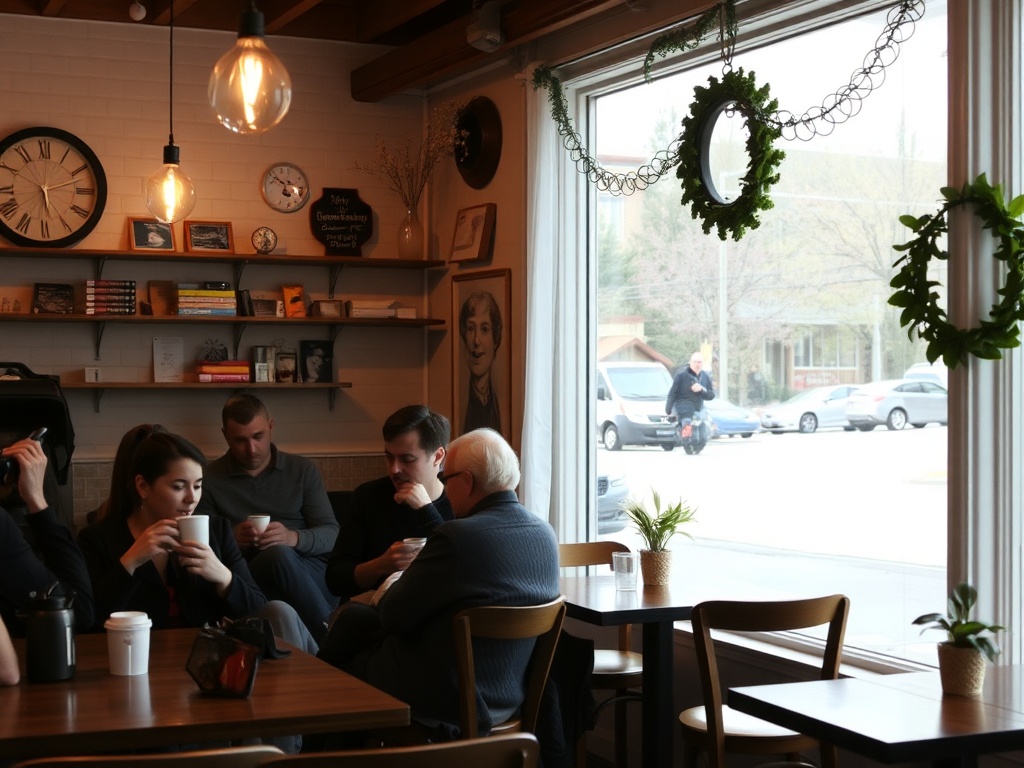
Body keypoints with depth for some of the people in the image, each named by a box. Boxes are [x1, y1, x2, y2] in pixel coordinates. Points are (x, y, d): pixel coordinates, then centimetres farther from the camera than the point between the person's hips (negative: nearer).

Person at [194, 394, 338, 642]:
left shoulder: (303, 470, 13)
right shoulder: (209, 480, 11)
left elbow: (331, 534, 5)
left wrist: (294, 537, -16)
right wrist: (231, 538, -14)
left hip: (314, 576, 1)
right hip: (249, 582, -1)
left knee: (281, 552, -35)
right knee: (278, 555, -35)